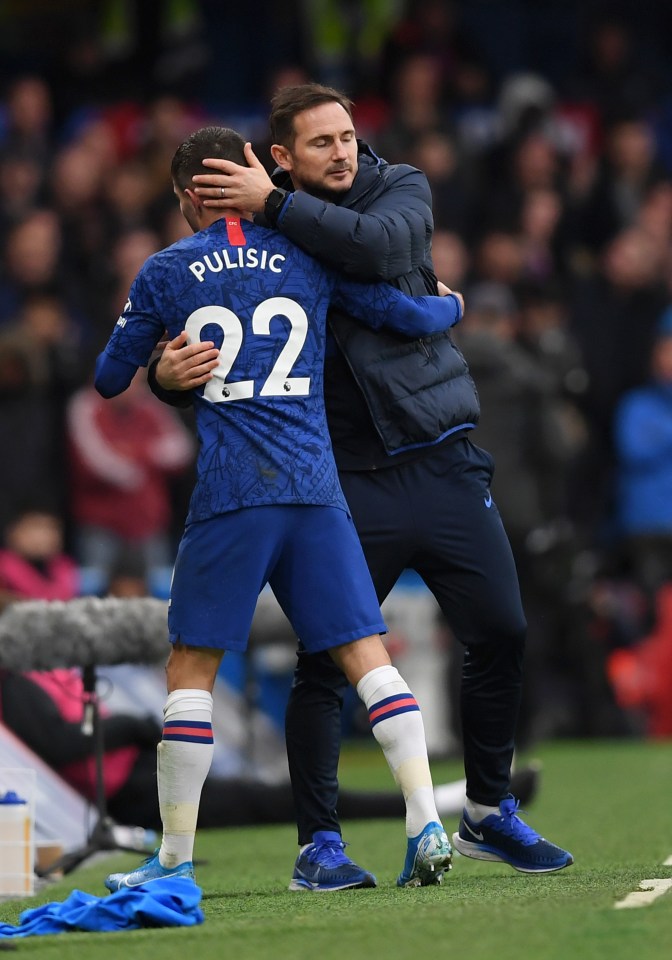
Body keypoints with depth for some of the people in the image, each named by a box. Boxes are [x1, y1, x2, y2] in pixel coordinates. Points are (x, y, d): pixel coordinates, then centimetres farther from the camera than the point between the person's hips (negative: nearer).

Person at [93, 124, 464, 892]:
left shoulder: (165, 273, 5)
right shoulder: (307, 255, 8)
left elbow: (109, 380, 13)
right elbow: (405, 314, 12)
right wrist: (453, 306, 34)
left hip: (229, 490, -2)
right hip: (316, 485, 2)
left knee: (191, 669, 5)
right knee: (366, 655, 3)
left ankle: (175, 858, 4)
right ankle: (426, 824, -8)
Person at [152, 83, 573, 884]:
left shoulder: (402, 189, 3)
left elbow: (379, 247, -20)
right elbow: (205, 351, -3)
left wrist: (276, 205, -22)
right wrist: (169, 374, -26)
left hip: (441, 463, 2)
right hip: (345, 480, -2)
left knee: (501, 634, 4)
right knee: (323, 662, -6)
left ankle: (487, 815, 22)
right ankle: (317, 841, 4)